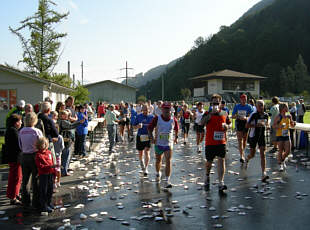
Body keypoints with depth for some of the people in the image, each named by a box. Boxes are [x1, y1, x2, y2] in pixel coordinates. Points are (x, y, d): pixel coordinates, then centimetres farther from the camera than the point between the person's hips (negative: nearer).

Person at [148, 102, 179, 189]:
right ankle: (158, 173, 48)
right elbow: (149, 128, -1)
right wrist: (151, 137, -11)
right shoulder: (157, 119, -11)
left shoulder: (173, 119, -5)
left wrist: (176, 137, 13)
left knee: (168, 161, -13)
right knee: (158, 161, 19)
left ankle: (167, 181, -11)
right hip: (158, 144, 0)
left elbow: (176, 129, 15)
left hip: (169, 144, 0)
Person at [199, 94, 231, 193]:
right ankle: (207, 176, 39)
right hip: (210, 142, -1)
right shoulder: (208, 114, -3)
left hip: (221, 142, 2)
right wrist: (211, 113, -29)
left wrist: (226, 126, -4)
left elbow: (229, 124, 20)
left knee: (221, 161, -8)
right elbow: (201, 123, -21)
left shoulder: (224, 113, 7)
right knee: (209, 161, 11)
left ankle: (221, 183, -8)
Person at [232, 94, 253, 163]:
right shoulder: (237, 106, 4)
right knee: (240, 139, -11)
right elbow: (233, 116, 4)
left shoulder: (249, 107, 1)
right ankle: (242, 156, -17)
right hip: (239, 123, -1)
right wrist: (238, 117, -17)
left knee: (245, 139, 11)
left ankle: (243, 152, 33)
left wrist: (246, 118, -24)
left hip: (246, 123, 1)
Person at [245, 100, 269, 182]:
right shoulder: (253, 115, -13)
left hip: (262, 136, 3)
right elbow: (247, 125, -14)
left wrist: (264, 124, -2)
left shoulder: (266, 115, 2)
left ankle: (263, 174, -12)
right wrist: (256, 125, -26)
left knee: (263, 154, -9)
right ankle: (247, 159, 46)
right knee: (252, 155, 8)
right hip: (253, 136, -3)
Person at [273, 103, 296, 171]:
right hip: (280, 135, -4)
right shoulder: (278, 117, -8)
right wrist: (279, 126, -27)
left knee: (288, 151, 2)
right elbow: (273, 125, -9)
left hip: (287, 135, 5)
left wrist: (294, 123, -2)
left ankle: (283, 160, 31)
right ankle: (280, 165, 16)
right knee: (281, 151, 0)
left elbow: (292, 125, 19)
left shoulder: (289, 117, 7)